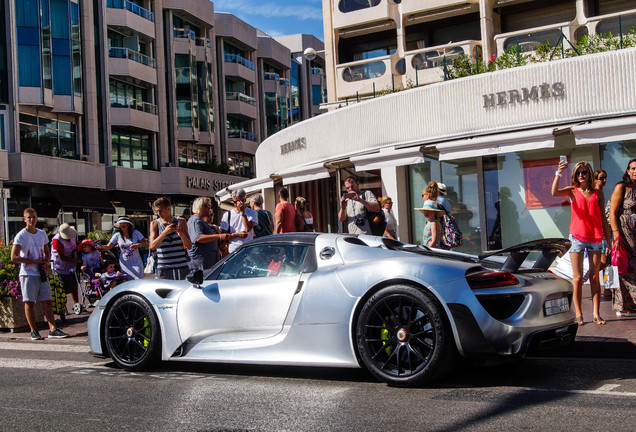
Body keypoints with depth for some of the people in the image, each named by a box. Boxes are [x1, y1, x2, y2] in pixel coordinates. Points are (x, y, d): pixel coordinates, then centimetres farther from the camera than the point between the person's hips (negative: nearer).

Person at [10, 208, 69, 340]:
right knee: (30, 302, -1)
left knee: (47, 302, 2)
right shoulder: (21, 236, -5)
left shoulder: (42, 234, 13)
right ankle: (34, 331, 7)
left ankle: (53, 329, 0)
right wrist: (34, 262, -15)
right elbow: (14, 257, -12)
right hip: (28, 273, -5)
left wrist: (46, 260, 0)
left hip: (41, 273, 5)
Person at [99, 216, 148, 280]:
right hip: (124, 264, 1)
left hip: (136, 263, -1)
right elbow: (108, 247, 1)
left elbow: (146, 243, -4)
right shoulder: (117, 235, 3)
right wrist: (101, 247, -21)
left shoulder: (135, 233, -1)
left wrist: (137, 245, -23)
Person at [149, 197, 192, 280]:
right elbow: (152, 246, -7)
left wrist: (180, 233, -15)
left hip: (182, 267, 1)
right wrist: (165, 232, -20)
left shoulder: (181, 222, 8)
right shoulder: (155, 224, 6)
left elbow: (189, 246, 3)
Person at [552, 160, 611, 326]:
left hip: (595, 238, 2)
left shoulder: (598, 193, 9)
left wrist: (608, 239, 7)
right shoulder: (572, 191, 5)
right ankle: (578, 314, 2)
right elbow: (554, 192, -16)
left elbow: (602, 218, 11)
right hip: (577, 237, -2)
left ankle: (596, 314, 5)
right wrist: (558, 174, -28)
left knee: (594, 277, 3)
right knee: (577, 278, -1)